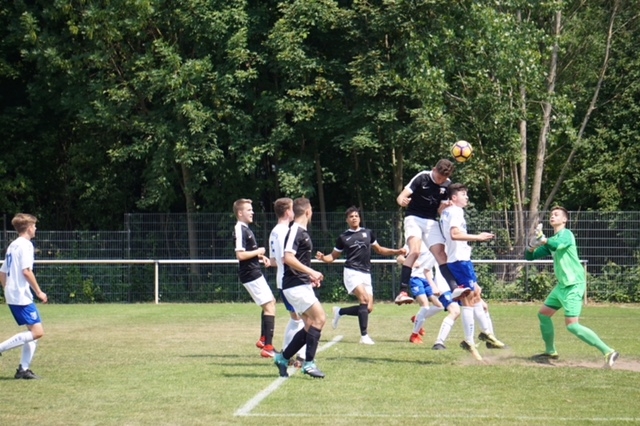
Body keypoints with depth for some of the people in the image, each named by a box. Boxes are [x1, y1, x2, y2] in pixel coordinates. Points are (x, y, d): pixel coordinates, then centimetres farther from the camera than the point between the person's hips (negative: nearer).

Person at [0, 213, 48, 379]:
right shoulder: (25, 244, -10)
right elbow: (26, 271, -19)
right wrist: (39, 292, -13)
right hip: (22, 296, -10)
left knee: (34, 331, 12)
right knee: (37, 332, -12)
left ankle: (23, 369, 7)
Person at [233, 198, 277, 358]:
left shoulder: (246, 229, 14)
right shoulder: (240, 230, -17)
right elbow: (240, 255, -26)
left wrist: (260, 257, 10)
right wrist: (258, 252, -14)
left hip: (254, 273, 11)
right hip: (250, 274, -11)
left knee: (271, 302, 22)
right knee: (269, 306, -10)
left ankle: (263, 339, 27)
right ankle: (268, 348, -12)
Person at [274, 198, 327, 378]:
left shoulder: (302, 232, 17)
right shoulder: (295, 231, -13)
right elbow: (288, 258, -24)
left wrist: (310, 276, 20)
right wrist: (311, 272, -22)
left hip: (302, 285, 10)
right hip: (296, 286, -10)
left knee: (310, 325, 9)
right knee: (319, 317, -15)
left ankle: (283, 357, 14)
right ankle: (308, 363, -14)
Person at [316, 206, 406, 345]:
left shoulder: (368, 233, 13)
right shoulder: (343, 237, 6)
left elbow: (379, 250, 25)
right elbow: (333, 256, 12)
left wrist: (396, 251, 13)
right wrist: (322, 257, -9)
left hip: (366, 274, 5)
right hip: (351, 272, -5)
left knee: (368, 308, -3)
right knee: (364, 299, -25)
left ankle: (340, 311, 20)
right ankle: (364, 336, -23)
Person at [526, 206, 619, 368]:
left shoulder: (566, 234, -9)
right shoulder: (552, 240, 17)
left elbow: (557, 245, -33)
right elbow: (529, 257, 16)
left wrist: (542, 239, -23)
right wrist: (531, 246, -3)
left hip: (573, 284, -9)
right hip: (562, 285, 9)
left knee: (572, 325, -17)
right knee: (543, 314, 15)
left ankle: (608, 352, -18)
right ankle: (550, 351, 30)